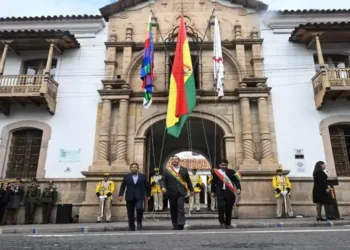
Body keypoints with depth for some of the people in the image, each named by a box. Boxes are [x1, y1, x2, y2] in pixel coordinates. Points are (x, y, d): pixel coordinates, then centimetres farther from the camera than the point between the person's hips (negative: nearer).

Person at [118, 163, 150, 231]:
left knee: (139, 208, -23)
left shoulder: (143, 176, 7)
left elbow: (147, 186, 11)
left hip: (139, 197, -1)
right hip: (130, 197, 1)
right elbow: (122, 186, 5)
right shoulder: (126, 177, 7)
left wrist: (148, 195, 11)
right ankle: (131, 227, 17)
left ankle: (139, 222, 3)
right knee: (130, 213, 3)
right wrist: (120, 195, -4)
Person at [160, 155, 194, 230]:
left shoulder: (184, 170, 9)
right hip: (172, 193, 0)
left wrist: (191, 190, 17)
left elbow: (188, 181, 14)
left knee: (181, 207, -12)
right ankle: (175, 225, 19)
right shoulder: (167, 170, 5)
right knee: (173, 209, 6)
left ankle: (180, 224, -10)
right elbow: (163, 180, 0)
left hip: (181, 192, 0)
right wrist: (163, 187, -18)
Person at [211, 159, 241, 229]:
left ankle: (228, 224, 23)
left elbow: (236, 181, -1)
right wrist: (213, 192, 7)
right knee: (221, 206, -17)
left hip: (229, 193, 1)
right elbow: (213, 183, 8)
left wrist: (238, 188, -17)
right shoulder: (216, 172, 4)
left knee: (229, 209, 7)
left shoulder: (231, 172, 4)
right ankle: (222, 222, 2)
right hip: (220, 193, -1)